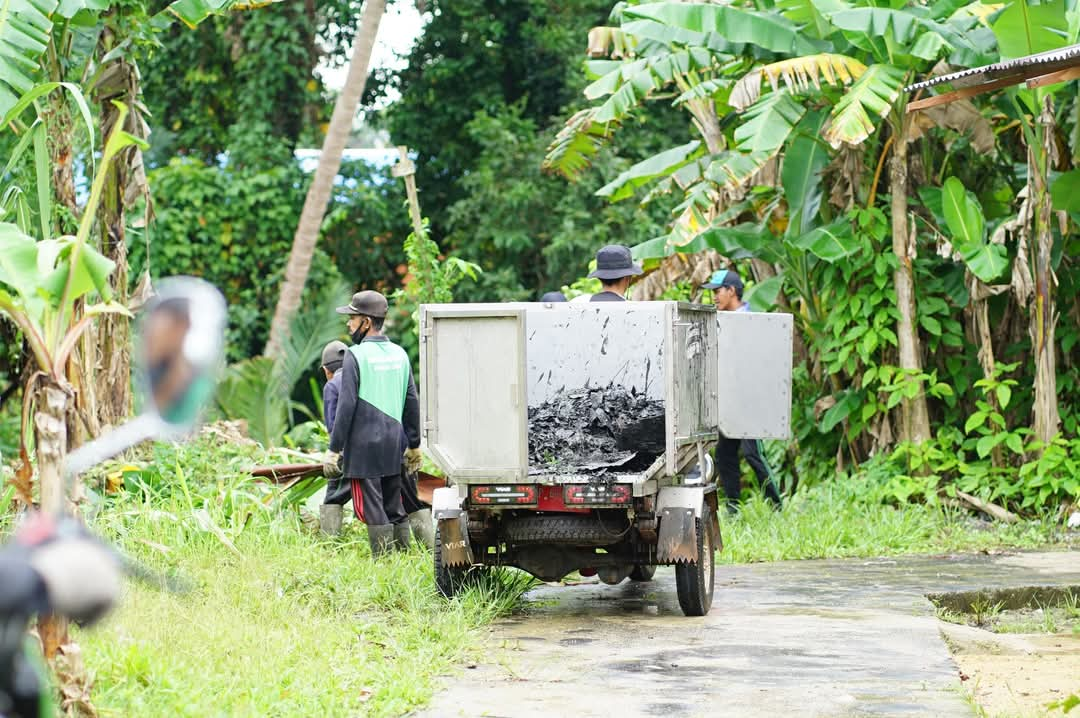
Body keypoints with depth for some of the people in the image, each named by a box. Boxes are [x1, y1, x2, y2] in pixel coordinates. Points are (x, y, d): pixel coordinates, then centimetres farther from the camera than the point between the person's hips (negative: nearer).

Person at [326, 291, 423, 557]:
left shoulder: (356, 355, -11)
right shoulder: (399, 354, 9)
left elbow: (346, 405, -14)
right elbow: (412, 403, 12)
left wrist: (334, 449, -11)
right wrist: (414, 445, 19)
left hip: (363, 447, -7)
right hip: (393, 445, 7)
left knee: (372, 511, -4)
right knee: (396, 510, 13)